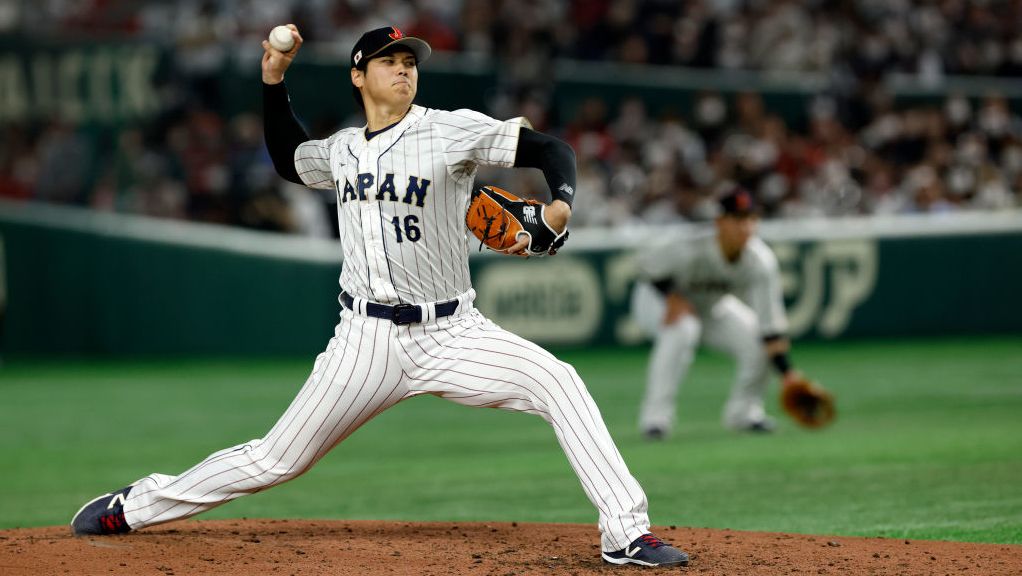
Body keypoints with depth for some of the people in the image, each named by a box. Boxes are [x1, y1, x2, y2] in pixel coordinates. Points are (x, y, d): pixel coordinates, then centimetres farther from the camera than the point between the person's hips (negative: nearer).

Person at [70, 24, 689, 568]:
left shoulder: (453, 130, -4)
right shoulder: (343, 148, 10)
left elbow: (551, 148, -8)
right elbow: (288, 157, 31)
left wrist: (561, 204, -28)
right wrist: (274, 80, 20)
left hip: (452, 333, -2)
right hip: (369, 340, 2)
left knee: (558, 382, -24)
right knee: (276, 459, 2)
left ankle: (626, 533, -22)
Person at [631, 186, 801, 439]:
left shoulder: (760, 261, -26)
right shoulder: (689, 250, -37)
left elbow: (770, 320, -28)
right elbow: (648, 266, -19)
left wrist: (787, 371, -36)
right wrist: (673, 297, -31)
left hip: (712, 305, 4)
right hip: (658, 296, -4)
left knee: (759, 342, -15)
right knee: (682, 330, -37)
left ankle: (743, 411, 11)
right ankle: (656, 416, -27)